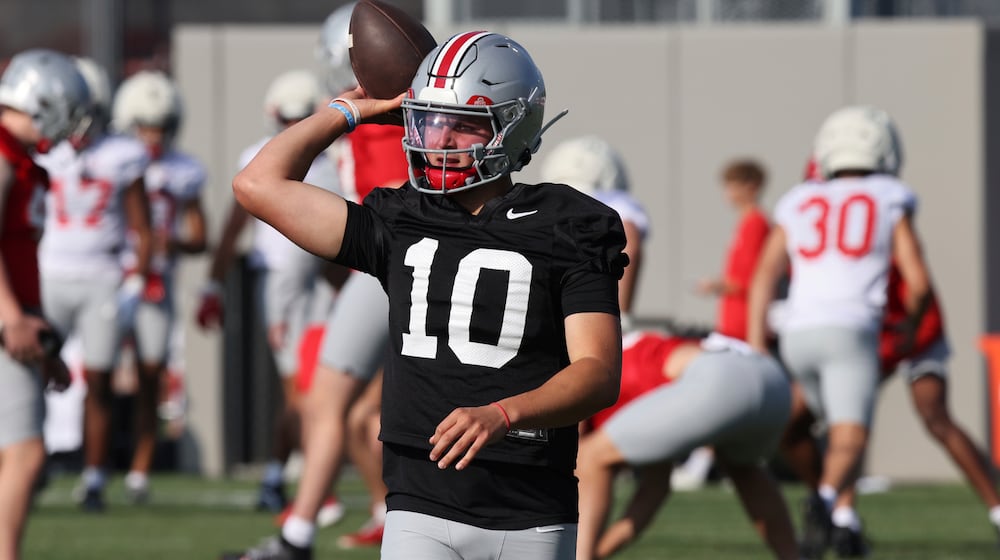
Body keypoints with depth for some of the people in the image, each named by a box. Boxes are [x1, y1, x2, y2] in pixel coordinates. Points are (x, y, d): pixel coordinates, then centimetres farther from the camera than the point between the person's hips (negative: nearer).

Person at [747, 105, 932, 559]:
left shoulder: (798, 204, 19)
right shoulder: (890, 201, 12)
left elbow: (764, 277, 9)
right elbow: (917, 281, 7)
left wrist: (756, 347, 7)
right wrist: (910, 325, 27)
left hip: (798, 334, 4)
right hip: (850, 330, -4)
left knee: (843, 427, 27)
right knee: (849, 443, -16)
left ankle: (836, 521, 20)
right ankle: (827, 499, -45)